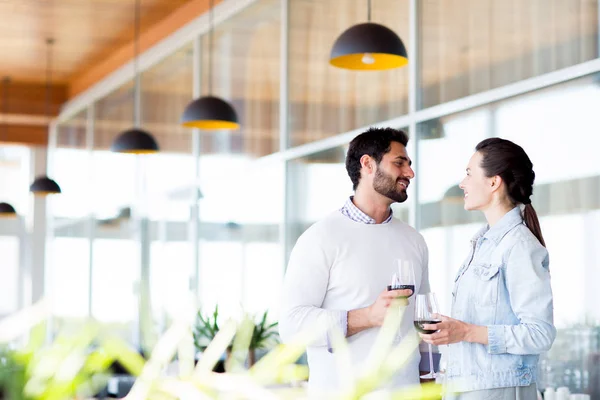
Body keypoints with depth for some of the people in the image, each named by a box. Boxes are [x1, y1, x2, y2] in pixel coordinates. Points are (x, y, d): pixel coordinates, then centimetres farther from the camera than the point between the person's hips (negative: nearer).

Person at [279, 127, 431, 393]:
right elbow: (292, 324, -14)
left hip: (405, 389, 5)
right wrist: (368, 317, -24)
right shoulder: (321, 238, -7)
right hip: (343, 391, -5)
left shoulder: (414, 241, 10)